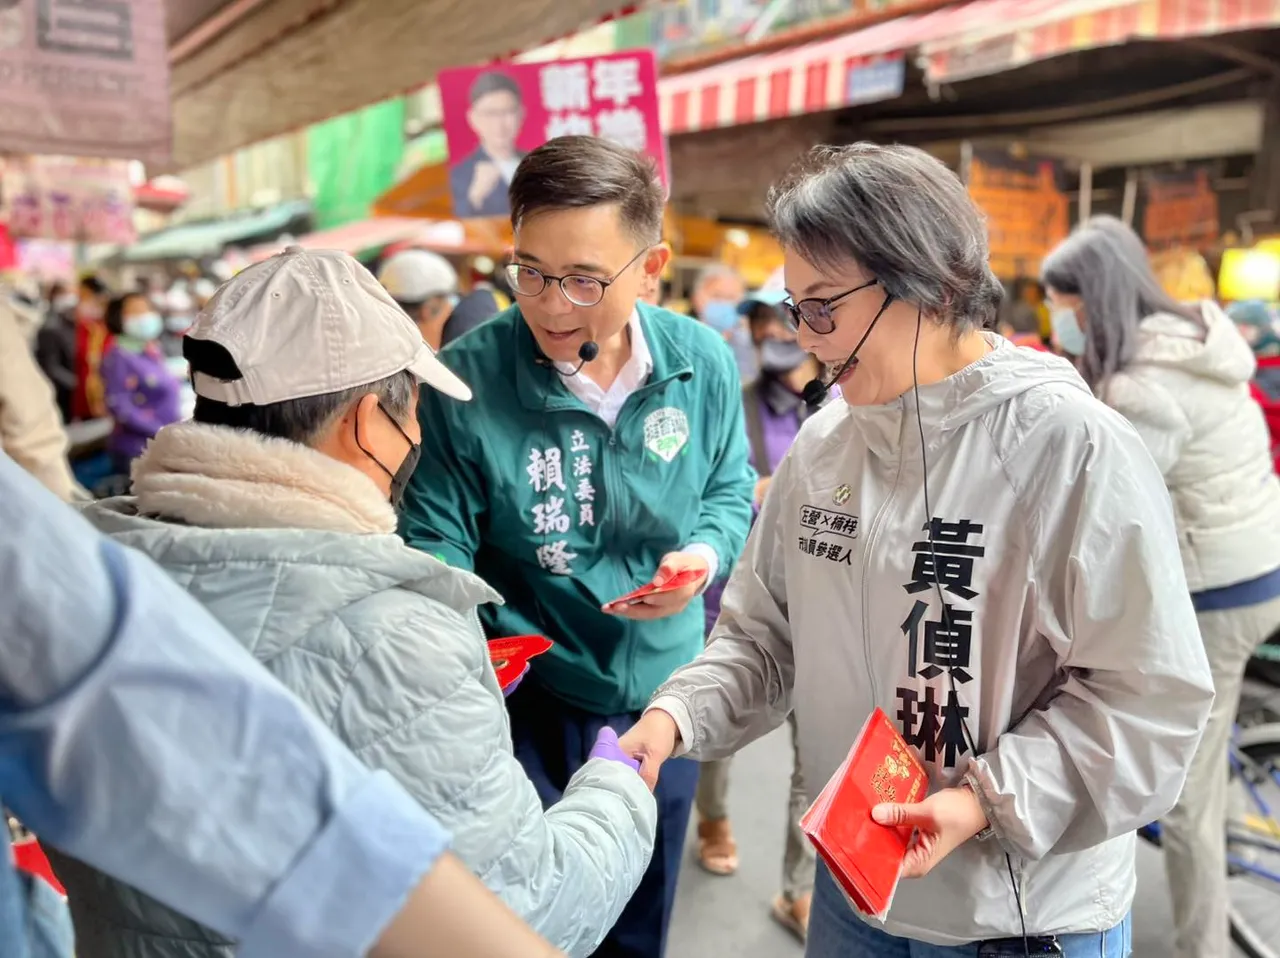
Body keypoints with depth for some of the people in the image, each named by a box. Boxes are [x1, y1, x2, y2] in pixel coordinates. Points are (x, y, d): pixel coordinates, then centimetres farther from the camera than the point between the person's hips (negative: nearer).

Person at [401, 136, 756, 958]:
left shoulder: (703, 363, -9)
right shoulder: (466, 381, -19)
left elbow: (732, 490, 4)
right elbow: (436, 543, -14)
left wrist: (706, 553, -16)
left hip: (663, 685, 3)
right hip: (526, 697, -3)